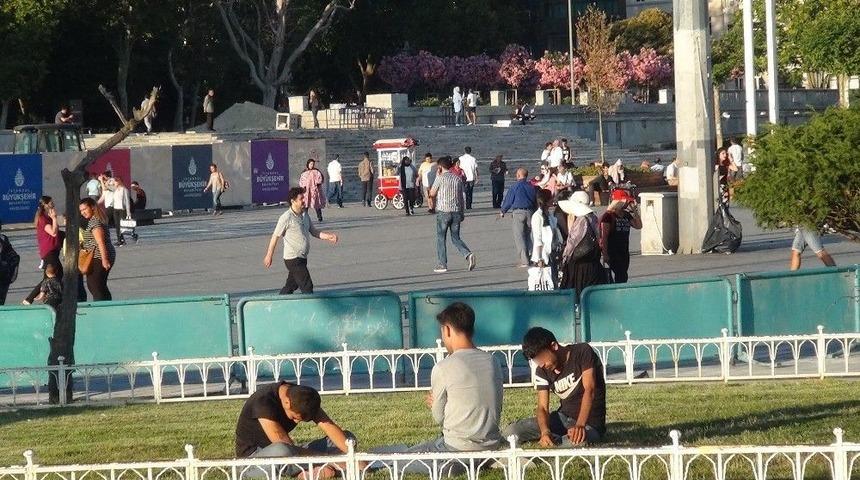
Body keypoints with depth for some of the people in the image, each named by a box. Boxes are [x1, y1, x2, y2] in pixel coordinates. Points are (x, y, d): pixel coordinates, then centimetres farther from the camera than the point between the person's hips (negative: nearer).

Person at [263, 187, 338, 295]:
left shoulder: (305, 215, 9)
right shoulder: (286, 218, -15)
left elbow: (314, 232, 16)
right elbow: (275, 236, -9)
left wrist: (328, 236, -2)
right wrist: (269, 256, -5)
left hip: (302, 259, 8)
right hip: (293, 260, -8)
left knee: (291, 286, 15)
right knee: (307, 287, -8)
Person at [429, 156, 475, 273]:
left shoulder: (440, 178, -9)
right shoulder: (458, 179, 7)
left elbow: (432, 193, -2)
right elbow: (462, 197, 10)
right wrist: (462, 213, 16)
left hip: (443, 211, -5)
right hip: (456, 211, 5)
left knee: (441, 238, 7)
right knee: (456, 238, 11)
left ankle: (442, 264, 8)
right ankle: (468, 254, -12)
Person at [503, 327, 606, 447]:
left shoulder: (583, 352, -14)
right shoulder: (542, 371, 0)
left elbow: (589, 390, -24)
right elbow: (542, 407, -5)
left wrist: (580, 425, -39)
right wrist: (545, 431, -30)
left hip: (590, 424, -5)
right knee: (511, 432, -12)